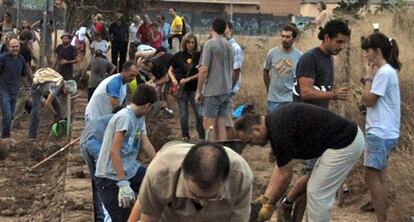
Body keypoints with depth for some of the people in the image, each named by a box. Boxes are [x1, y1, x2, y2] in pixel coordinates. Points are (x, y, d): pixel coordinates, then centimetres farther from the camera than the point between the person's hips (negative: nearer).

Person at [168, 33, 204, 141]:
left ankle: (202, 138, 6)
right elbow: (170, 70, 12)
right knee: (183, 115, 7)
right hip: (182, 89, 1)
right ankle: (185, 136, 21)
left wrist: (188, 79, -12)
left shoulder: (199, 56, -1)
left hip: (195, 88, -1)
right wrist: (174, 80, -6)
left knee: (199, 114, -5)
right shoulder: (179, 56, 3)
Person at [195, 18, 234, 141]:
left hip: (212, 91, -7)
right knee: (220, 123, 11)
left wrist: (199, 90, -8)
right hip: (226, 90, 7)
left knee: (208, 124, -2)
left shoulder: (210, 44, -11)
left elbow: (204, 70, -15)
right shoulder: (229, 45, 10)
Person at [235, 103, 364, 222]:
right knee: (319, 192, 18)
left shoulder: (279, 130, -19)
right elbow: (280, 166, 17)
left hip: (345, 143, -10)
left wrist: (270, 205, 1)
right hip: (346, 137, 10)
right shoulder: (275, 122, 10)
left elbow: (285, 175, -11)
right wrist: (266, 198, 15)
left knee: (318, 193, -1)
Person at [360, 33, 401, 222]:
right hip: (382, 132, 11)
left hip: (381, 133, -11)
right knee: (375, 178, 14)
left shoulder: (384, 73, -15)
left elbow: (369, 100, -12)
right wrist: (370, 78, 8)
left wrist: (368, 78, -6)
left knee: (372, 177, -10)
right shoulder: (386, 71, 16)